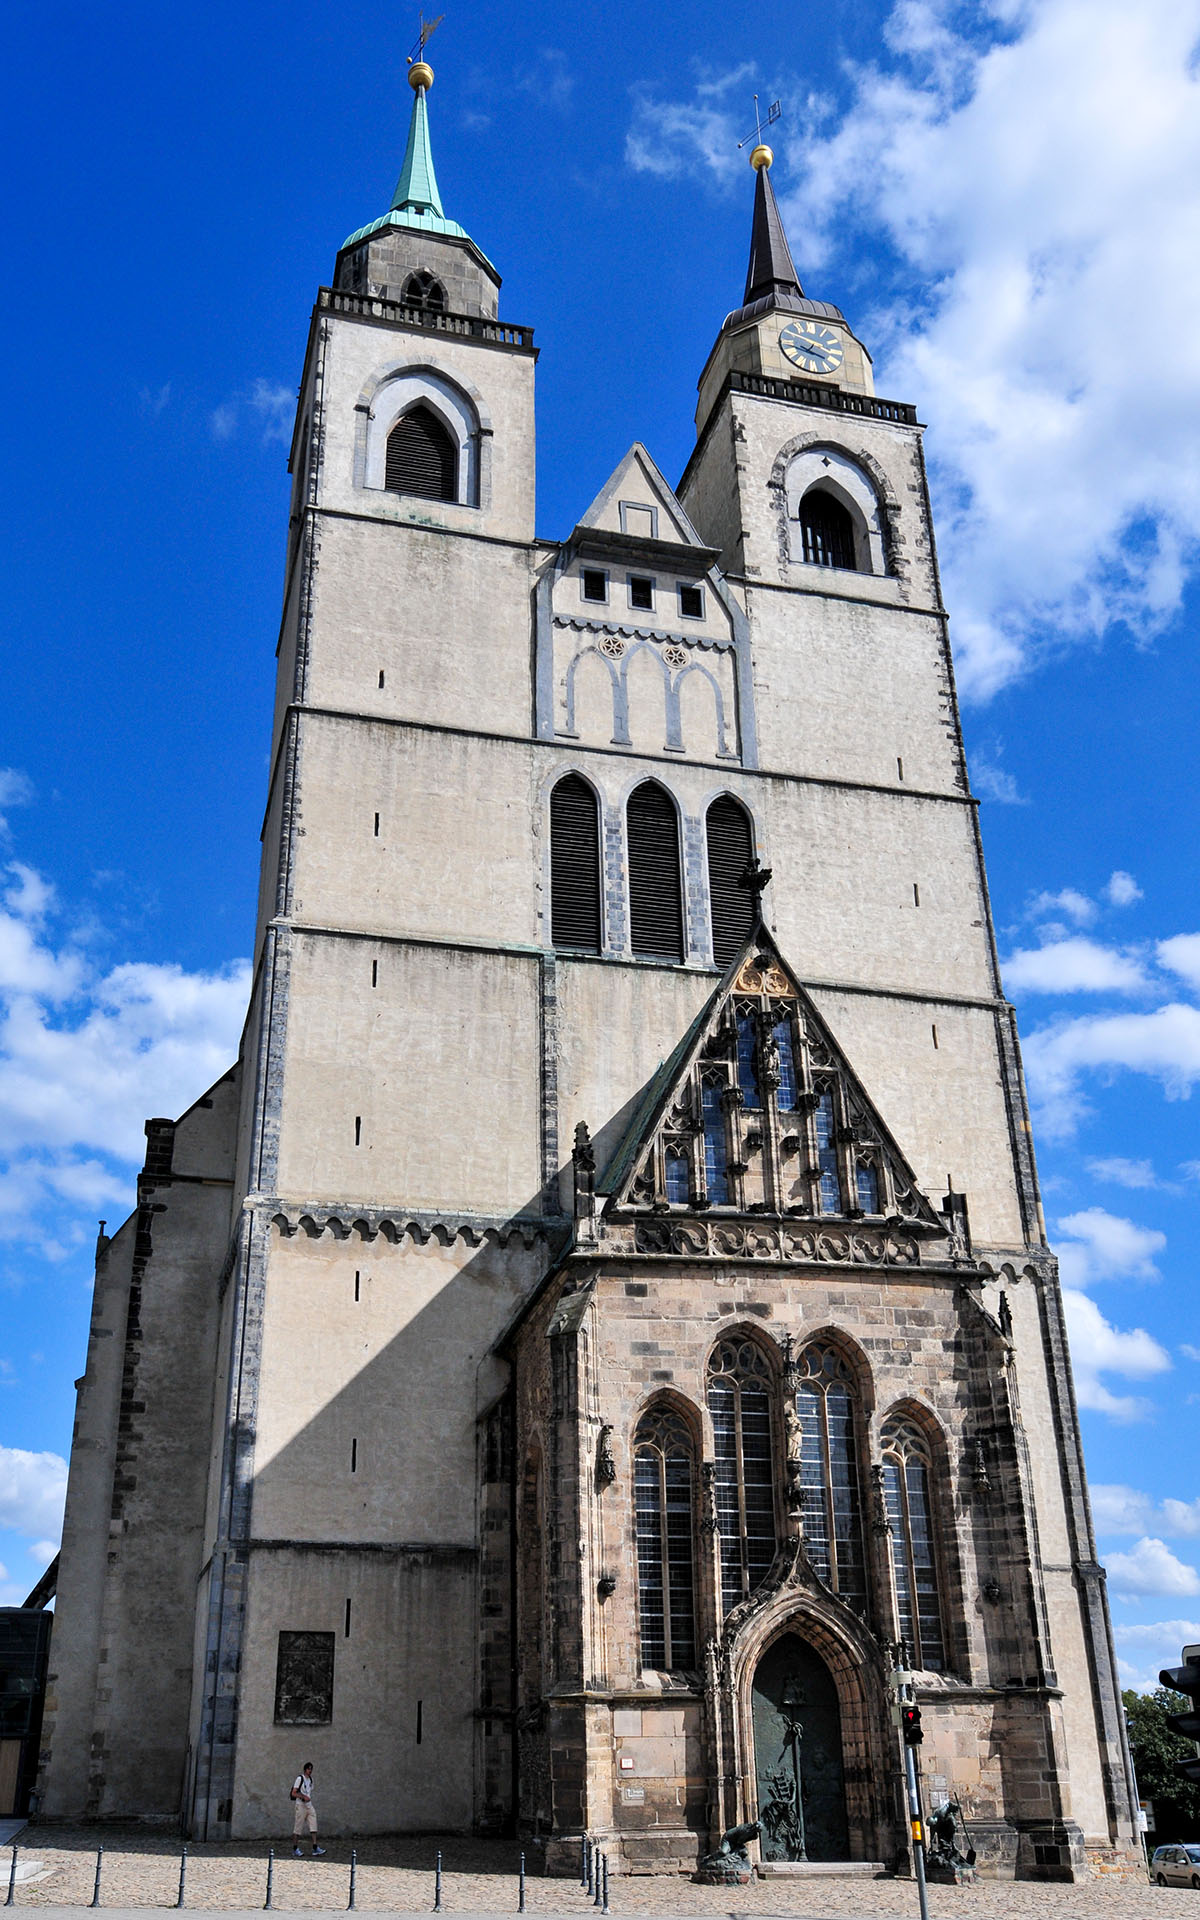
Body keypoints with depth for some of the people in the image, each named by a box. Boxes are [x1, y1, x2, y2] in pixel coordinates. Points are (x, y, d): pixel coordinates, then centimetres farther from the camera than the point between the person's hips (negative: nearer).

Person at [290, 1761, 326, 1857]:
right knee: (298, 1828, -1)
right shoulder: (300, 1778, -9)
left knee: (313, 1827, -3)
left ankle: (315, 1848, -6)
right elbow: (293, 1793, -13)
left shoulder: (310, 1779, 13)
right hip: (301, 1805, -7)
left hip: (309, 1805, 7)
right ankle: (295, 1849, 10)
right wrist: (304, 1797, -24)